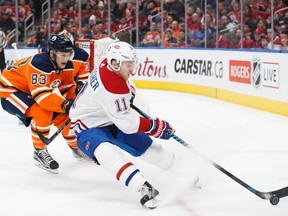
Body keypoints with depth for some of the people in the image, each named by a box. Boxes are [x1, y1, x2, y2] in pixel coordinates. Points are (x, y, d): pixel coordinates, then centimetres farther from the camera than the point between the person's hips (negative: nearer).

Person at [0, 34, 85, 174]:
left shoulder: (66, 65, -10)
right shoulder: (39, 64, -36)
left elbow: (68, 88, -2)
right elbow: (42, 95, -43)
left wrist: (73, 102, -22)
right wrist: (65, 105, -51)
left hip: (31, 92, 8)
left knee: (63, 115, 5)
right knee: (42, 112, -31)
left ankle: (76, 146, 30)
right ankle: (39, 152, -15)